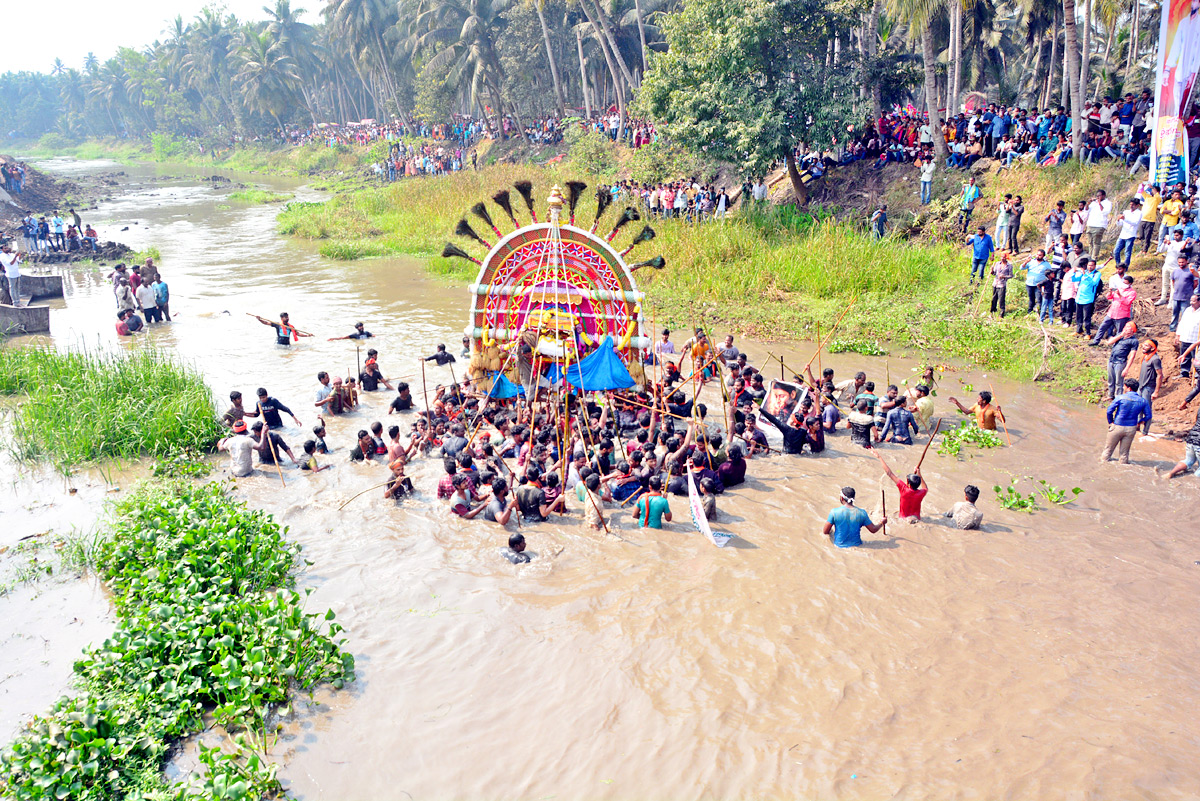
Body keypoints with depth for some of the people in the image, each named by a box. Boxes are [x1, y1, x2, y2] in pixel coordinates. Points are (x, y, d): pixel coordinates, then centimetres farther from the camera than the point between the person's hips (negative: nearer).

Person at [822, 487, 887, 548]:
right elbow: (873, 530, -1)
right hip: (856, 545, 2)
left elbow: (825, 532, -13)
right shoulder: (862, 513, -12)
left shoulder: (834, 511, -19)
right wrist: (882, 523, 20)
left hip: (839, 545, -2)